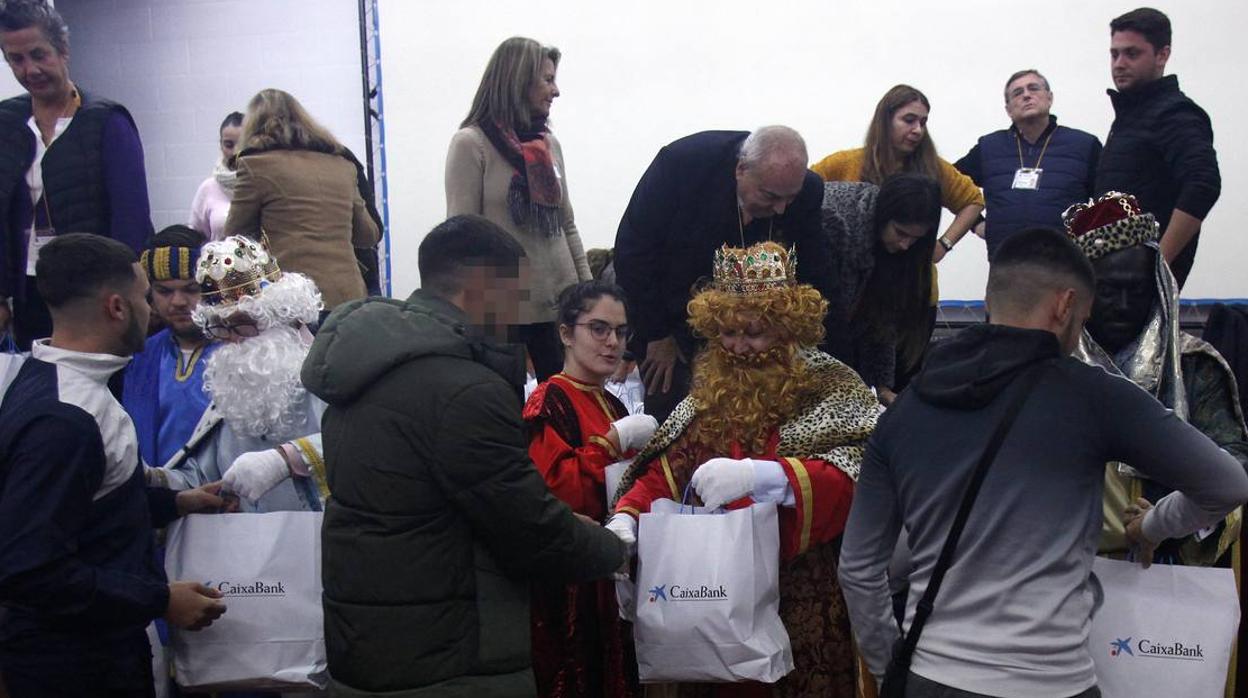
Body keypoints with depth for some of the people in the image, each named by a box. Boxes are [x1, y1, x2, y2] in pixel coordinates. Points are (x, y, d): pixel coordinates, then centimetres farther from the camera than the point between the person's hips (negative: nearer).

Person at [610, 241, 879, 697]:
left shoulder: (832, 389, -6)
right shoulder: (711, 393, 9)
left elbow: (856, 478, -21)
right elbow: (667, 468, 8)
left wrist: (759, 475, -34)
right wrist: (627, 515, -11)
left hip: (803, 601, -4)